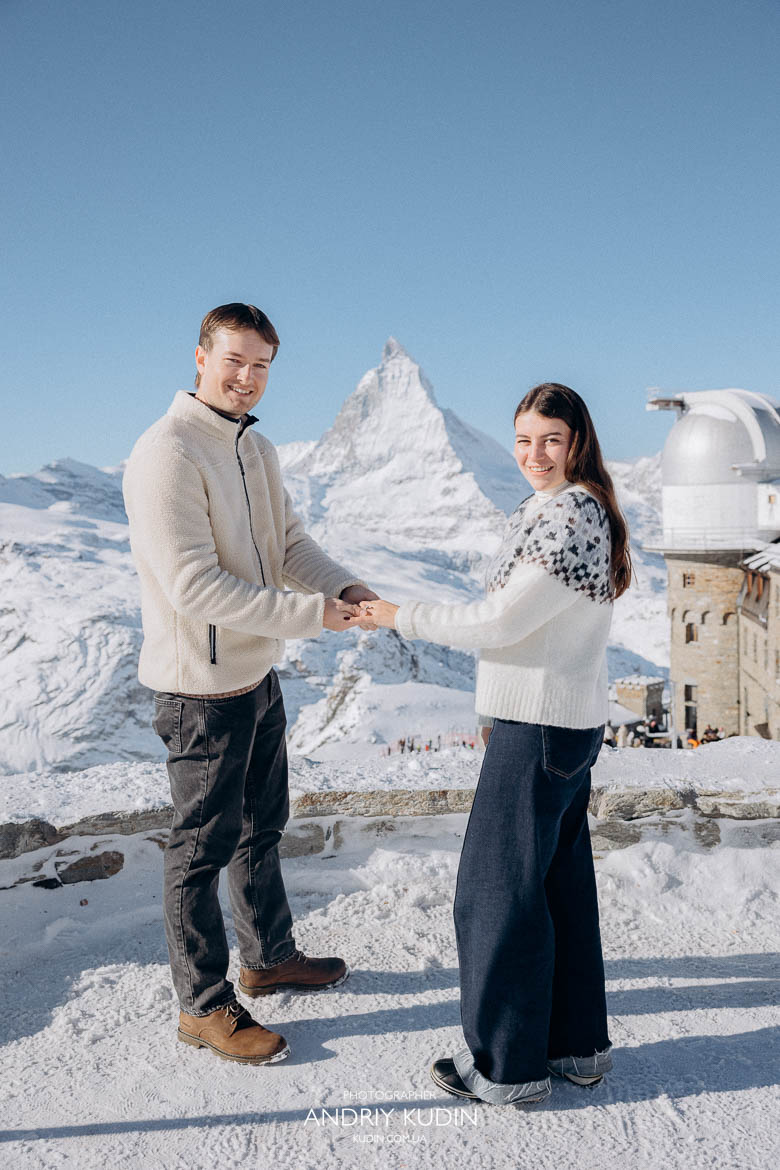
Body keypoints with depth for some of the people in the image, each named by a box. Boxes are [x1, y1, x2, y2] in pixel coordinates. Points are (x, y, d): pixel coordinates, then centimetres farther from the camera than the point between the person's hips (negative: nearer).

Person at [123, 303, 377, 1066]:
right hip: (201, 689, -9)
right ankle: (204, 1006, 23)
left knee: (260, 828, 23)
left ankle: (269, 957, 43)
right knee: (203, 847, 6)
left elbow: (289, 543, 10)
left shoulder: (256, 449, 9)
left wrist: (343, 586, -10)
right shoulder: (167, 453, -21)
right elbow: (195, 587, -27)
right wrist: (312, 616, -25)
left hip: (258, 675, 9)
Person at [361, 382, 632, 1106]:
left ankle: (508, 1067, 16)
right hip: (571, 722, 10)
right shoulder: (578, 510, 13)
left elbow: (499, 623, -20)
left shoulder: (570, 517, -19)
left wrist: (404, 617, -9)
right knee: (560, 883, 17)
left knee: (501, 890, 1)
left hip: (539, 727, -10)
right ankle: (577, 1045, 30)